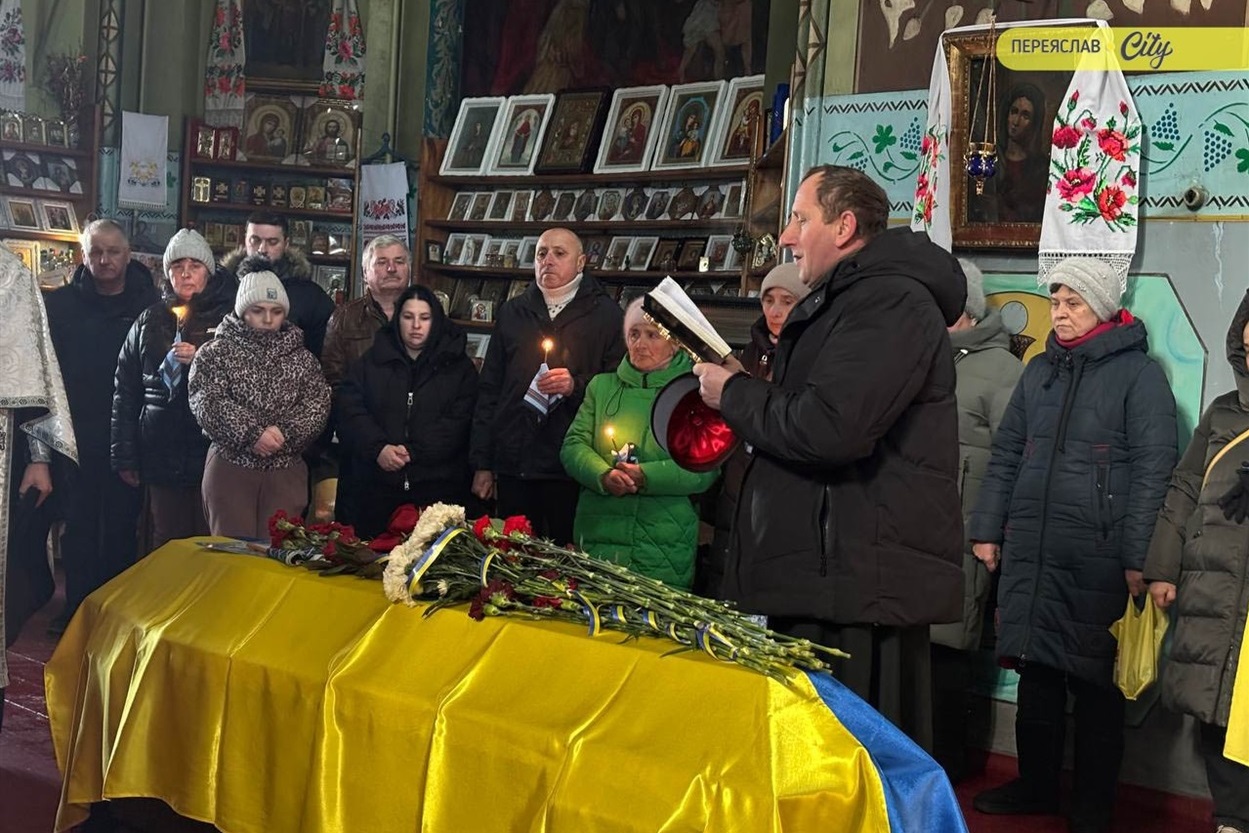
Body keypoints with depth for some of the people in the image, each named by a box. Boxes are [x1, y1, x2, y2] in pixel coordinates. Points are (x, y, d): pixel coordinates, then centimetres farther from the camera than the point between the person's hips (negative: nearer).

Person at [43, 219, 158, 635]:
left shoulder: (150, 305, 0)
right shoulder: (61, 304, 3)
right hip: (77, 433, 1)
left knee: (122, 523, 7)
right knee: (80, 522, 6)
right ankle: (79, 607, 14)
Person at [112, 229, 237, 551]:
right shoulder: (149, 321, 11)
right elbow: (126, 392, 12)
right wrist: (124, 457, 9)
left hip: (212, 451, -3)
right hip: (162, 456, 3)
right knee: (167, 545, 8)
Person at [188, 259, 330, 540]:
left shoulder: (301, 358, 12)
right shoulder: (215, 353, 4)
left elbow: (318, 405, 0)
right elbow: (207, 403, -10)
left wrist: (285, 432, -17)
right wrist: (251, 434, -21)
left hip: (286, 471, 2)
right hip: (230, 467, -2)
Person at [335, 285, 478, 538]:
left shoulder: (459, 367, 7)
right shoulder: (372, 360, 11)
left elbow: (459, 423, -4)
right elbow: (348, 408, 1)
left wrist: (411, 451, -14)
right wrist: (378, 449, -14)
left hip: (437, 488, -1)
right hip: (375, 485, 1)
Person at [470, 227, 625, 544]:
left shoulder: (606, 314, 3)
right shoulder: (513, 312, 14)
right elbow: (489, 389, 14)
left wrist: (576, 387, -18)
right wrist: (482, 462, 10)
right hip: (513, 463, 3)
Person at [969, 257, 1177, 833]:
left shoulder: (1138, 374, -4)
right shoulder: (1040, 371, 14)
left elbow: (1152, 468, -9)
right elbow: (1005, 455, 17)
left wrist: (1139, 558, -14)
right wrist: (986, 528, 10)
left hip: (1097, 557, -5)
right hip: (1030, 550, 5)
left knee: (1095, 683, 3)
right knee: (1036, 672, 13)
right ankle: (1035, 785, 28)